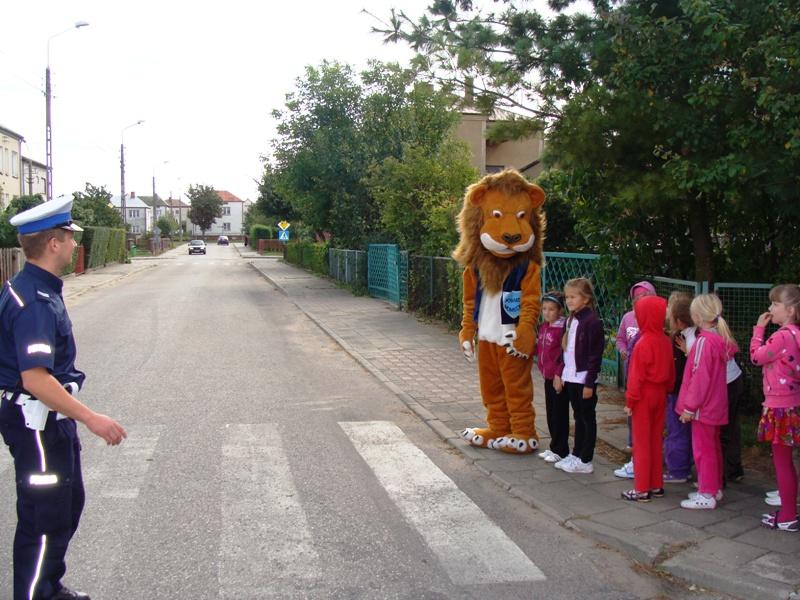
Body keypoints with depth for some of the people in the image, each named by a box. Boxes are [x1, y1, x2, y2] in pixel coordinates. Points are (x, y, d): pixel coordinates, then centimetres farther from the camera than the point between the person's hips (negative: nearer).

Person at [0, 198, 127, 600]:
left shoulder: (37, 289, 7)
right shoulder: (34, 301, -24)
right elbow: (35, 378, -31)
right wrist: (91, 419, -30)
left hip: (51, 418, 11)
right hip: (37, 423, -11)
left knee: (68, 506, 23)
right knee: (44, 521, 1)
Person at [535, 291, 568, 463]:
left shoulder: (563, 328, -17)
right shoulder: (543, 327, 9)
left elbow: (564, 354, -19)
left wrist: (559, 375, -19)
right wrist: (543, 369, 9)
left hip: (558, 379, -8)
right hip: (548, 377, 8)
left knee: (559, 415, 1)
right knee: (551, 413, 16)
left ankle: (560, 451, 11)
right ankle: (554, 447, 27)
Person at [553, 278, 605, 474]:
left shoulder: (592, 322, -16)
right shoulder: (571, 320, 10)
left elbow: (595, 356, -17)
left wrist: (589, 383, -18)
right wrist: (563, 374, 12)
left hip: (585, 379, -8)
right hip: (571, 377, 8)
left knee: (587, 419, 3)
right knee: (578, 417, 17)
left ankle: (585, 461, 11)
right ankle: (576, 454, 27)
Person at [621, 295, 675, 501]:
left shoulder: (643, 344, -20)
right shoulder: (666, 342, 0)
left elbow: (636, 376, -17)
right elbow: (671, 371, 8)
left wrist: (630, 400, -11)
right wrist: (667, 390, 19)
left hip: (644, 397, -6)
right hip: (660, 395, 6)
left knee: (641, 443, 2)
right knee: (656, 440, 16)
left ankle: (642, 489, 8)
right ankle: (656, 485, 24)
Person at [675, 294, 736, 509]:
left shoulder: (704, 341, -20)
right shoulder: (721, 339, 5)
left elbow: (700, 377, -21)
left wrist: (690, 407, -16)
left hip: (703, 407, -9)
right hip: (716, 405, 9)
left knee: (703, 449, 0)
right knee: (713, 447, 18)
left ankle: (706, 495, 7)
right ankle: (715, 488, 29)